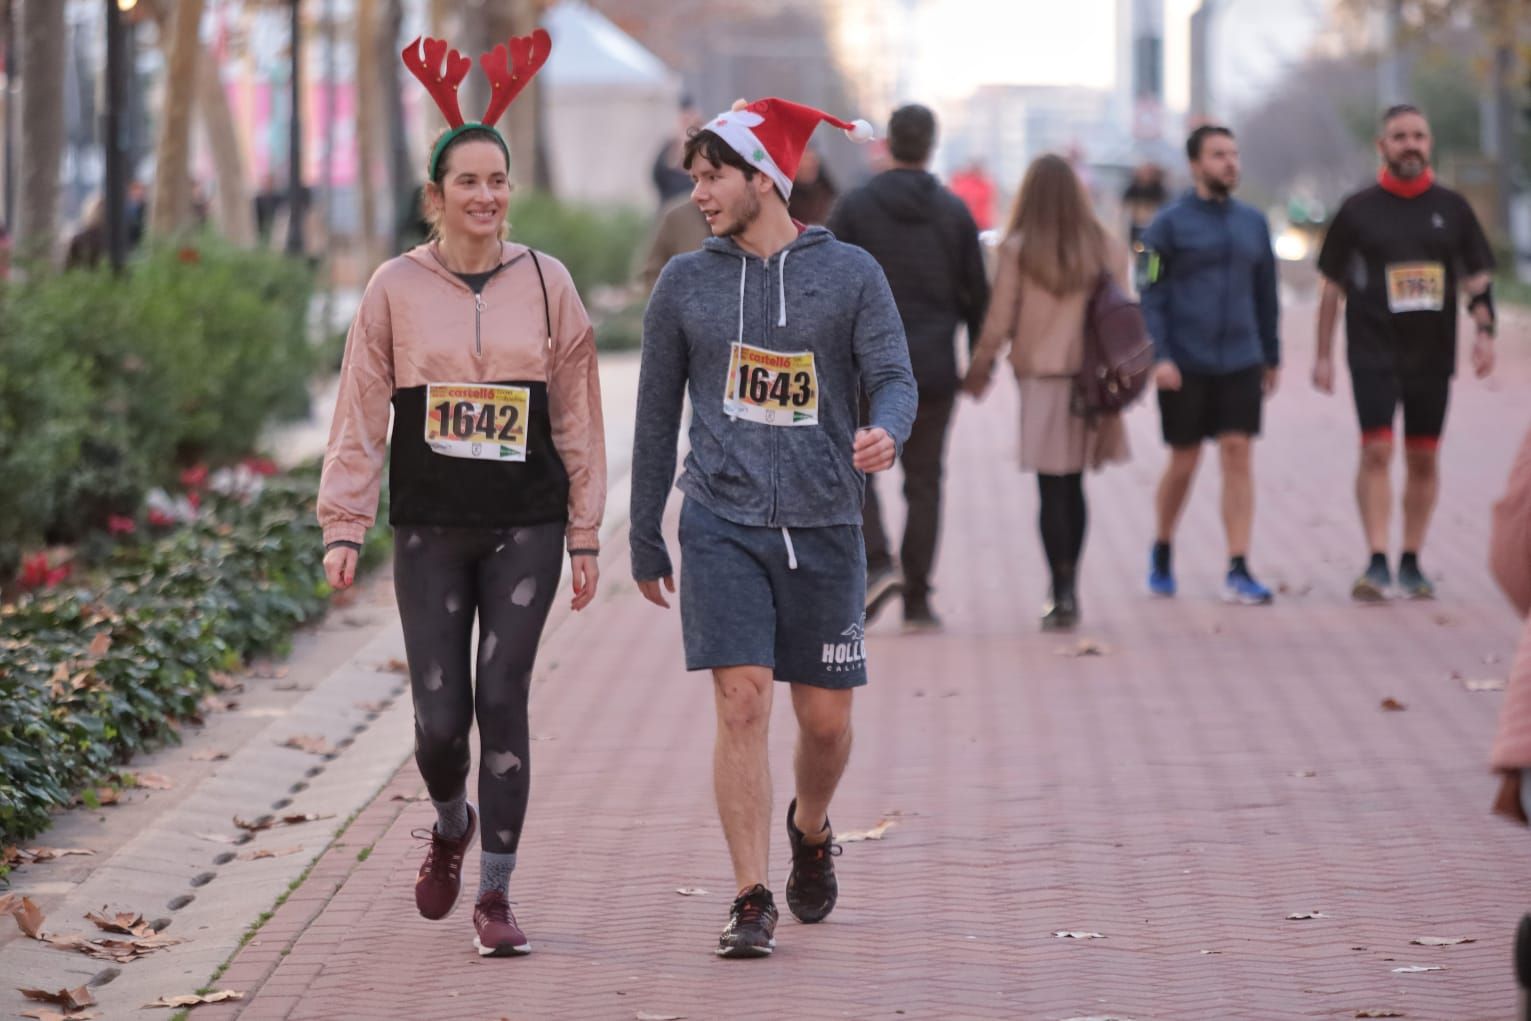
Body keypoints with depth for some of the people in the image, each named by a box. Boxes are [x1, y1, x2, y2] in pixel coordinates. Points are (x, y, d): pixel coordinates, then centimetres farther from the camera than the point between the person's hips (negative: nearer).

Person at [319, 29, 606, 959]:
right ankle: (451, 825, 32)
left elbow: (578, 417, 7)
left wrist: (587, 535, 7)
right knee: (440, 720, -2)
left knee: (503, 699, -9)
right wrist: (344, 526, -3)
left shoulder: (547, 283, 3)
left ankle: (496, 896, 0)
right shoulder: (397, 289, 1)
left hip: (525, 529, 0)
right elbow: (361, 417, 3)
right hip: (430, 530, 0)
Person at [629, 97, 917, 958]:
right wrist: (645, 540, 12)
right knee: (742, 704, -11)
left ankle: (811, 830, 39)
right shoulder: (687, 283, 7)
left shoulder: (850, 274, 3)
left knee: (826, 719, 6)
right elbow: (657, 416, 12)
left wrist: (885, 433, -28)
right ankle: (753, 902, -7)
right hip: (722, 526, 0)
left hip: (824, 528, 0)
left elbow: (894, 378, -3)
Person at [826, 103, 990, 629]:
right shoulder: (954, 212, 3)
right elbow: (976, 294, 5)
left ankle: (877, 562, -11)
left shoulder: (855, 207, -3)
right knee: (924, 480, 9)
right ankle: (917, 599, 7)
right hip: (934, 368, 2)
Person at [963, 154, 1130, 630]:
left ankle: (1062, 592, -7)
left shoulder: (1018, 250, -7)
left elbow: (999, 320, -4)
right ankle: (1068, 590, 17)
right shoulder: (1106, 249, 1)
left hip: (1041, 380, -3)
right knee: (1072, 487, 13)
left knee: (1053, 490, -1)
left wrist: (979, 369, 10)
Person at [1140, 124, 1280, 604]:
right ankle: (1162, 554, 28)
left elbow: (1265, 294, 17)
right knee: (1183, 462, 6)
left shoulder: (1252, 222, 10)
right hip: (1185, 366, -3)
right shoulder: (1170, 223, -3)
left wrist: (1271, 356, 18)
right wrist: (1158, 357, -15)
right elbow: (1150, 295, -6)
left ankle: (1238, 570, -5)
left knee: (1239, 455, -6)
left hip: (1241, 363, 3)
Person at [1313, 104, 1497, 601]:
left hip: (1433, 354, 2)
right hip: (1374, 352, -2)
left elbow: (1477, 277, 12)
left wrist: (1484, 331, -4)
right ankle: (1377, 563, -14)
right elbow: (1333, 286, 8)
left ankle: (1411, 563, 14)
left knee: (1423, 459, 6)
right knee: (1377, 450, -13)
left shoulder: (1451, 207, 8)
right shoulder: (1358, 210, 3)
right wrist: (1323, 355, 6)